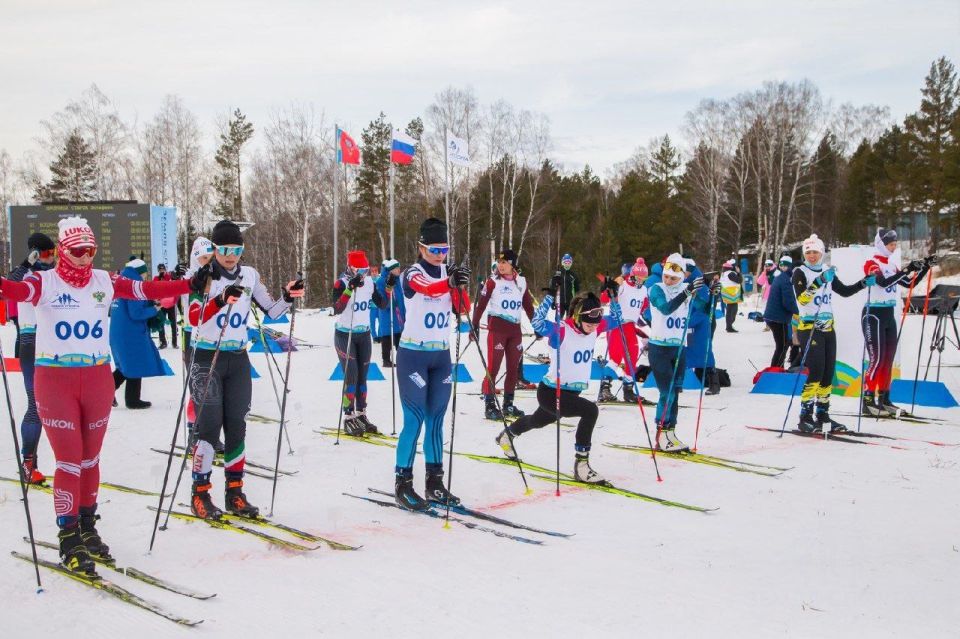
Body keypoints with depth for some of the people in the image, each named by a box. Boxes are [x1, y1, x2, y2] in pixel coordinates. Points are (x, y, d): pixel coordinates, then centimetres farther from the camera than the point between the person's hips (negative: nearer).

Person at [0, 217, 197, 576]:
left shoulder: (104, 282, 6)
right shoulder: (45, 283, -7)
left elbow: (146, 290, -2)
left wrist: (190, 285, -13)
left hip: (97, 380, 4)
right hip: (55, 381, -4)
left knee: (90, 459, 13)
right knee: (69, 461, -5)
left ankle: (87, 529, 27)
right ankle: (69, 540, 4)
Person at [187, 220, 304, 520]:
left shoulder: (250, 275, 5)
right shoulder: (204, 276, -8)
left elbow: (271, 311, 7)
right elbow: (194, 318, -21)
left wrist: (288, 297, -11)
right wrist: (220, 300, -36)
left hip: (238, 360, 4)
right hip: (207, 358, -4)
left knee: (236, 425, 5)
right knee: (210, 425, -9)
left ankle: (234, 492, 14)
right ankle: (200, 493, 1)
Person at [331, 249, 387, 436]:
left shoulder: (369, 282, 0)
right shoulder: (341, 283, -15)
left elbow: (382, 305, 5)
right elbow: (337, 309, -28)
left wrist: (389, 288, -9)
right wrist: (350, 289, -37)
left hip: (364, 334, 5)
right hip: (344, 335, -5)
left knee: (362, 376, 7)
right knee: (351, 375, -11)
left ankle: (361, 414, 16)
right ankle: (348, 417, -6)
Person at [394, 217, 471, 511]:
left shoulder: (450, 273, 7)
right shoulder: (412, 273, -8)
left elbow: (463, 309, -3)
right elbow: (429, 288, -31)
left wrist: (461, 287, -22)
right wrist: (450, 282, -51)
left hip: (442, 356, 5)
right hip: (413, 354, -5)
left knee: (436, 419, 8)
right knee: (415, 420, -8)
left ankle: (434, 481, 15)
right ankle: (402, 483, -1)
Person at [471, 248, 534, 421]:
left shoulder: (521, 282, 9)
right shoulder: (493, 282, -3)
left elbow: (528, 305, 15)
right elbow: (481, 304, -5)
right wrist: (475, 325, -11)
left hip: (515, 330, 5)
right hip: (497, 328, -5)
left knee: (514, 368, 8)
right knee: (493, 368, -5)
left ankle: (508, 404, 18)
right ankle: (490, 406, 0)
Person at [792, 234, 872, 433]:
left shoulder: (827, 272, 13)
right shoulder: (800, 272, -6)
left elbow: (844, 291, 21)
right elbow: (802, 298, -21)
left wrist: (864, 283, 9)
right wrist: (819, 281, -31)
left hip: (828, 328, 7)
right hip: (809, 328, -7)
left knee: (828, 373, 7)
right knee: (816, 372, -14)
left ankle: (823, 415, 17)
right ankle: (805, 418, -9)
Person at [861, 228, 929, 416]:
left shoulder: (892, 266, 14)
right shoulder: (871, 264, -9)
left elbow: (908, 283, 15)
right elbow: (884, 282, -25)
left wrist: (924, 268, 6)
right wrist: (907, 270, -28)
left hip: (889, 316, 8)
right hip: (874, 315, -8)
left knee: (888, 360, 9)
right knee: (877, 360, -11)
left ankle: (883, 399, 16)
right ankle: (867, 402, -8)